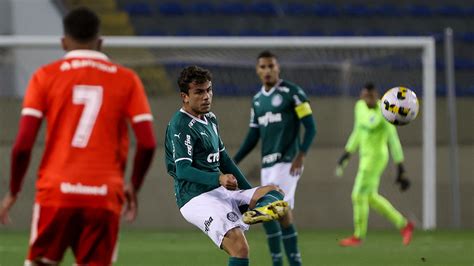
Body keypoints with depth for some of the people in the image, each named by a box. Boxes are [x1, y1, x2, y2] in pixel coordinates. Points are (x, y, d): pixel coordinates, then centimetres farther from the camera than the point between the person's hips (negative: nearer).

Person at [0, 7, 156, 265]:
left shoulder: (45, 77, 4)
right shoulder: (127, 80, 7)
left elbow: (23, 144, -3)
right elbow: (147, 144, -1)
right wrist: (133, 187, 14)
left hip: (56, 193, -1)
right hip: (104, 197, 1)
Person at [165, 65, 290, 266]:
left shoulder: (210, 119, 18)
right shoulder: (181, 126, -11)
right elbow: (183, 170, -21)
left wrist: (250, 192, 23)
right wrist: (219, 179, -35)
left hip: (220, 193, 9)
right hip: (196, 199, -9)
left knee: (274, 193, -1)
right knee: (239, 248, -26)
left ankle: (256, 211, -35)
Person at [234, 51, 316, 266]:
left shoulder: (292, 93, -6)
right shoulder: (257, 100, 15)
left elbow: (310, 127, -8)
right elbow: (253, 137, 20)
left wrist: (301, 155, -20)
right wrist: (233, 162, 11)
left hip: (287, 162, -7)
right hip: (268, 164, 7)